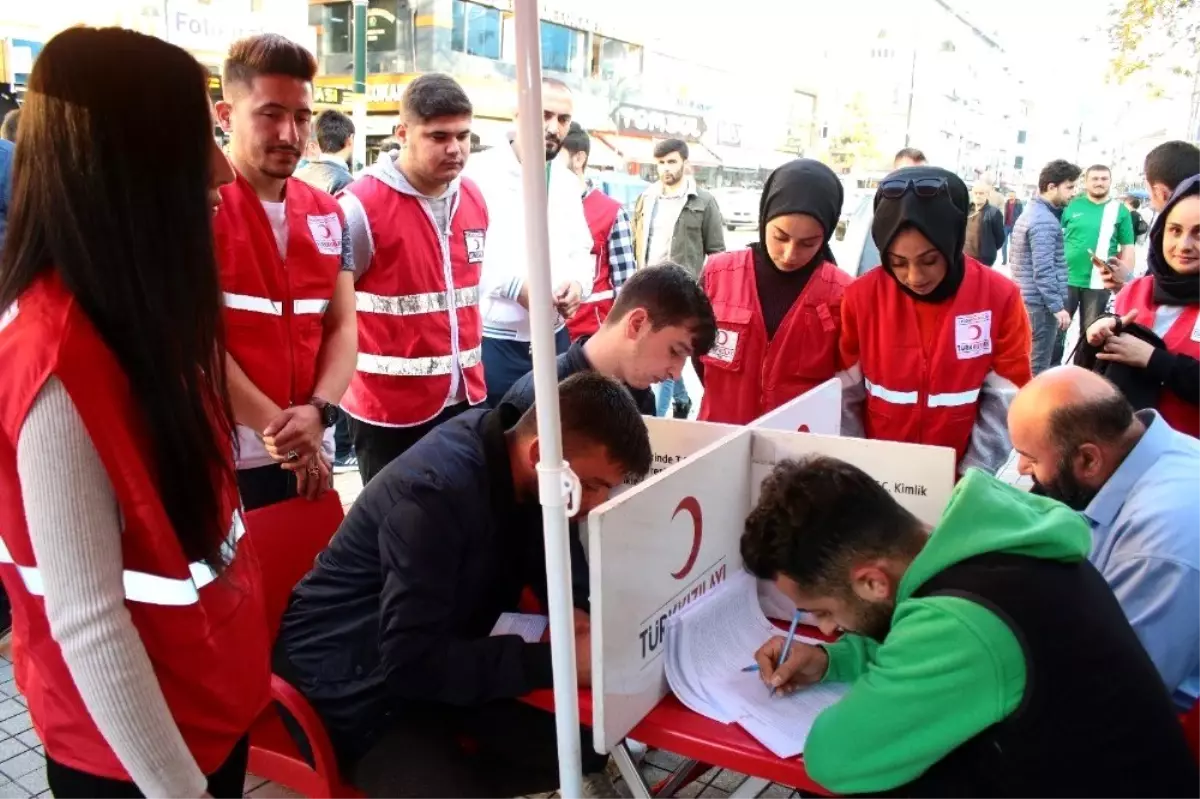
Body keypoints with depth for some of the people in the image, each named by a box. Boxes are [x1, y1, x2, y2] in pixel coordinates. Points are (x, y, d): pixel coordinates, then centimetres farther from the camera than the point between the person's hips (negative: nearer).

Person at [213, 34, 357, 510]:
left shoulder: (326, 214, 9)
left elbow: (342, 325, 7)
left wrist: (318, 412, -9)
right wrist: (274, 426, -14)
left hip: (310, 455, 5)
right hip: (222, 455, -5)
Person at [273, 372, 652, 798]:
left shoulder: (524, 470, -7)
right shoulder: (435, 492, -30)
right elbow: (411, 663, -33)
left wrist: (579, 612, -17)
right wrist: (557, 661, -34)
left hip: (444, 659, 7)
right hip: (357, 682, -7)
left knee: (589, 738, -8)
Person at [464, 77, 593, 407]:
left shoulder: (568, 182, 13)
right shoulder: (480, 173, -9)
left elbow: (582, 250, 18)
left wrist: (578, 283, -4)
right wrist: (515, 286, -21)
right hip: (492, 340, -6)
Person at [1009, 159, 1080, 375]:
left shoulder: (1029, 212, 14)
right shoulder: (1045, 221, -18)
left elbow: (1013, 258, 20)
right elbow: (1044, 271, -24)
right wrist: (1058, 307, -22)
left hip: (1026, 299, 11)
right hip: (1041, 303, -11)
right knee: (1038, 365, -3)